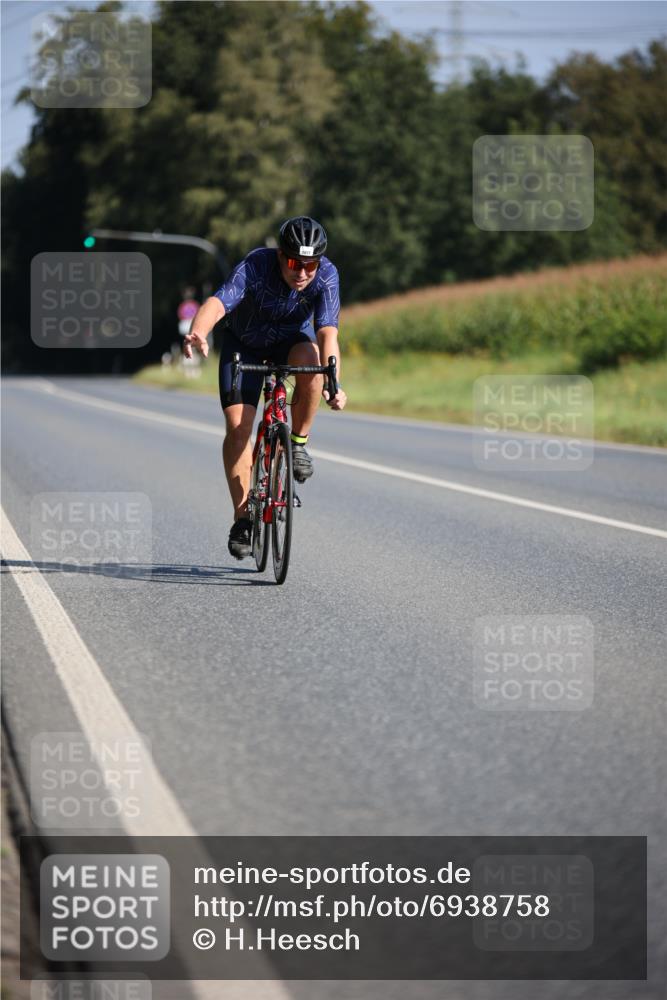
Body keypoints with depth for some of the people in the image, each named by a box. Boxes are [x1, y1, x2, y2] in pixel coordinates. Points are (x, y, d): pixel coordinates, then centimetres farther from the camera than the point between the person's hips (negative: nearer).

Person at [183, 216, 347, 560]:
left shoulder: (326, 275, -29)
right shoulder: (256, 266, -33)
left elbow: (328, 331, -39)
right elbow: (218, 302, -48)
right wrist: (197, 334, -70)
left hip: (292, 340, 1)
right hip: (244, 342, -1)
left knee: (310, 362, -34)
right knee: (238, 425, -14)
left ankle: (298, 442, -11)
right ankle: (242, 517, -2)